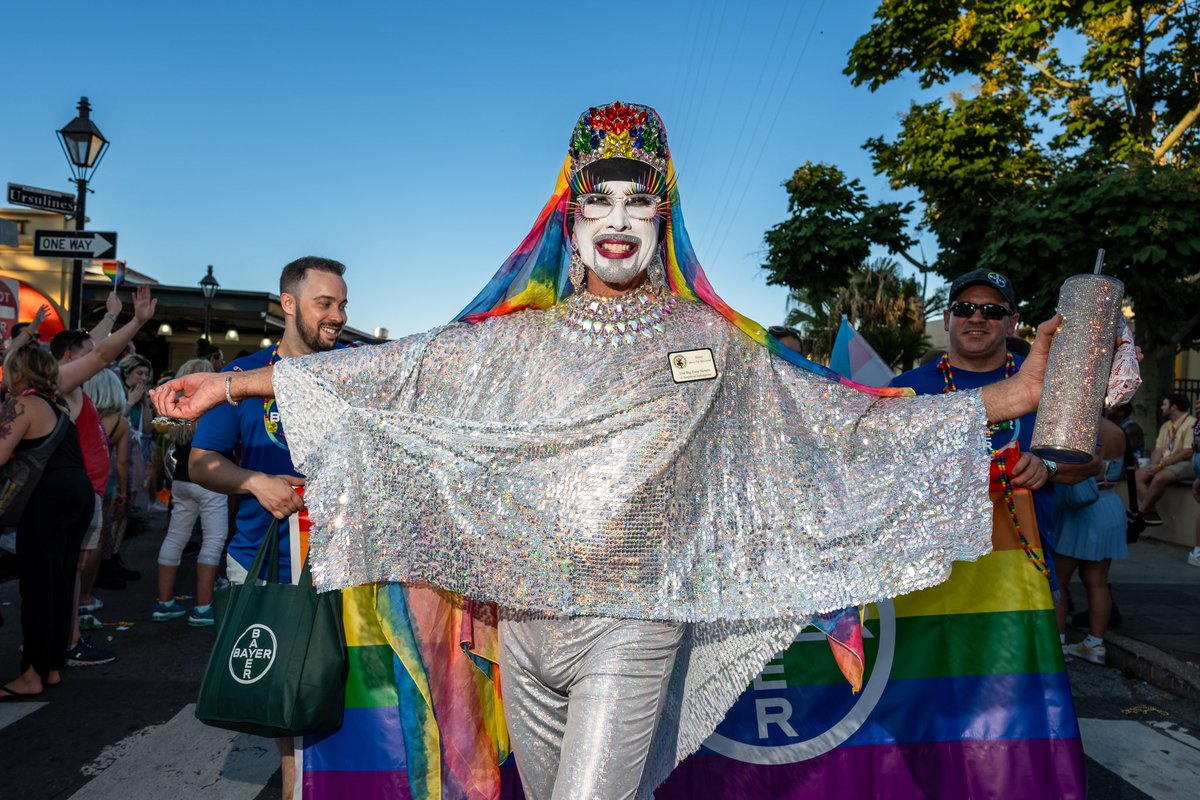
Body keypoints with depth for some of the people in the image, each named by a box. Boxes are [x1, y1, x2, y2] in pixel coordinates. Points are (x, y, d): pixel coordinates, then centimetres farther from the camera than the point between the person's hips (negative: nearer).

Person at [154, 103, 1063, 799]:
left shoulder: (715, 344, 0)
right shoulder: (517, 338, 5)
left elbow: (846, 416, 0)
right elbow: (392, 372, 6)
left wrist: (1012, 395, -4)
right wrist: (232, 381, 6)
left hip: (635, 623, -3)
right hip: (525, 617, 3)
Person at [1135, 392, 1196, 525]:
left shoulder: (1191, 424, -11)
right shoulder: (1166, 426, 16)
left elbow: (1187, 453, -20)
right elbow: (1158, 449, 11)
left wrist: (1161, 465, -21)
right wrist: (1154, 466, -10)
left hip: (1185, 464, -9)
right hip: (1166, 463, 9)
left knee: (1160, 477, -34)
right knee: (1138, 475, -11)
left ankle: (1140, 512, -20)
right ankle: (1152, 513, -20)